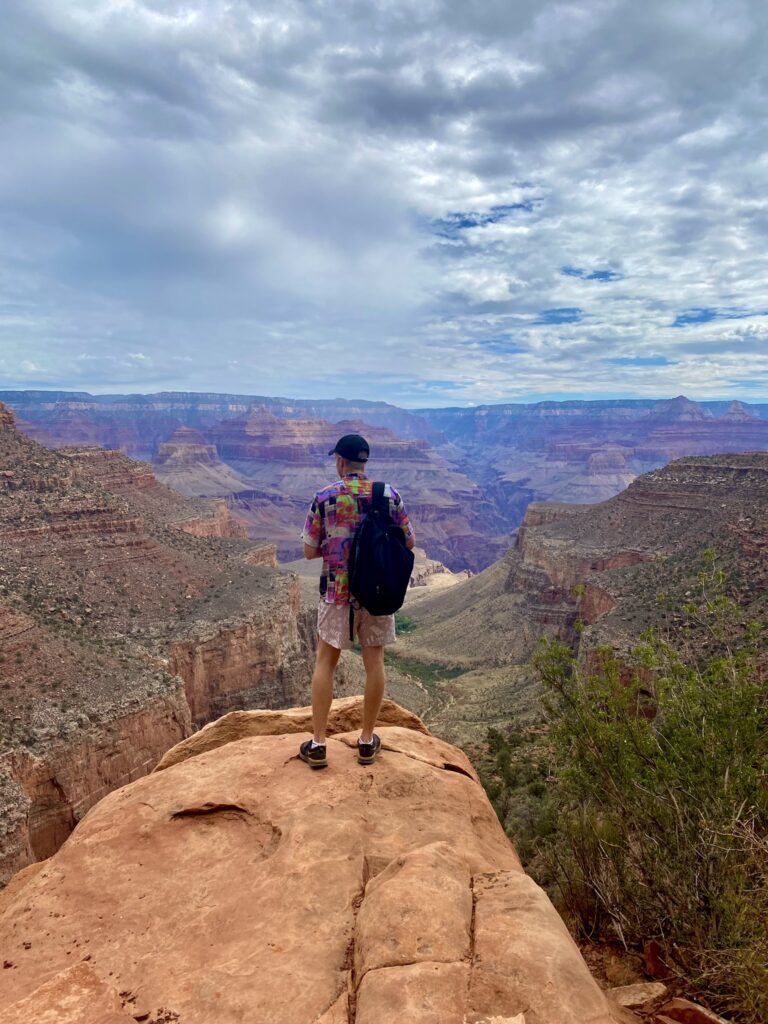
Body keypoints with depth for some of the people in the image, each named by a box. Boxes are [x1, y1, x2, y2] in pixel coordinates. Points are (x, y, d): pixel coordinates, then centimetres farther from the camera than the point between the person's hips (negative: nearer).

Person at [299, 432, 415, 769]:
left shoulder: (324, 497, -8)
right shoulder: (389, 494, -4)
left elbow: (310, 551, -4)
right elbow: (408, 543, 3)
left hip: (337, 590, -1)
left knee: (325, 662, 11)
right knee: (374, 661, 12)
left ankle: (318, 744, 14)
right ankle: (367, 741, 22)